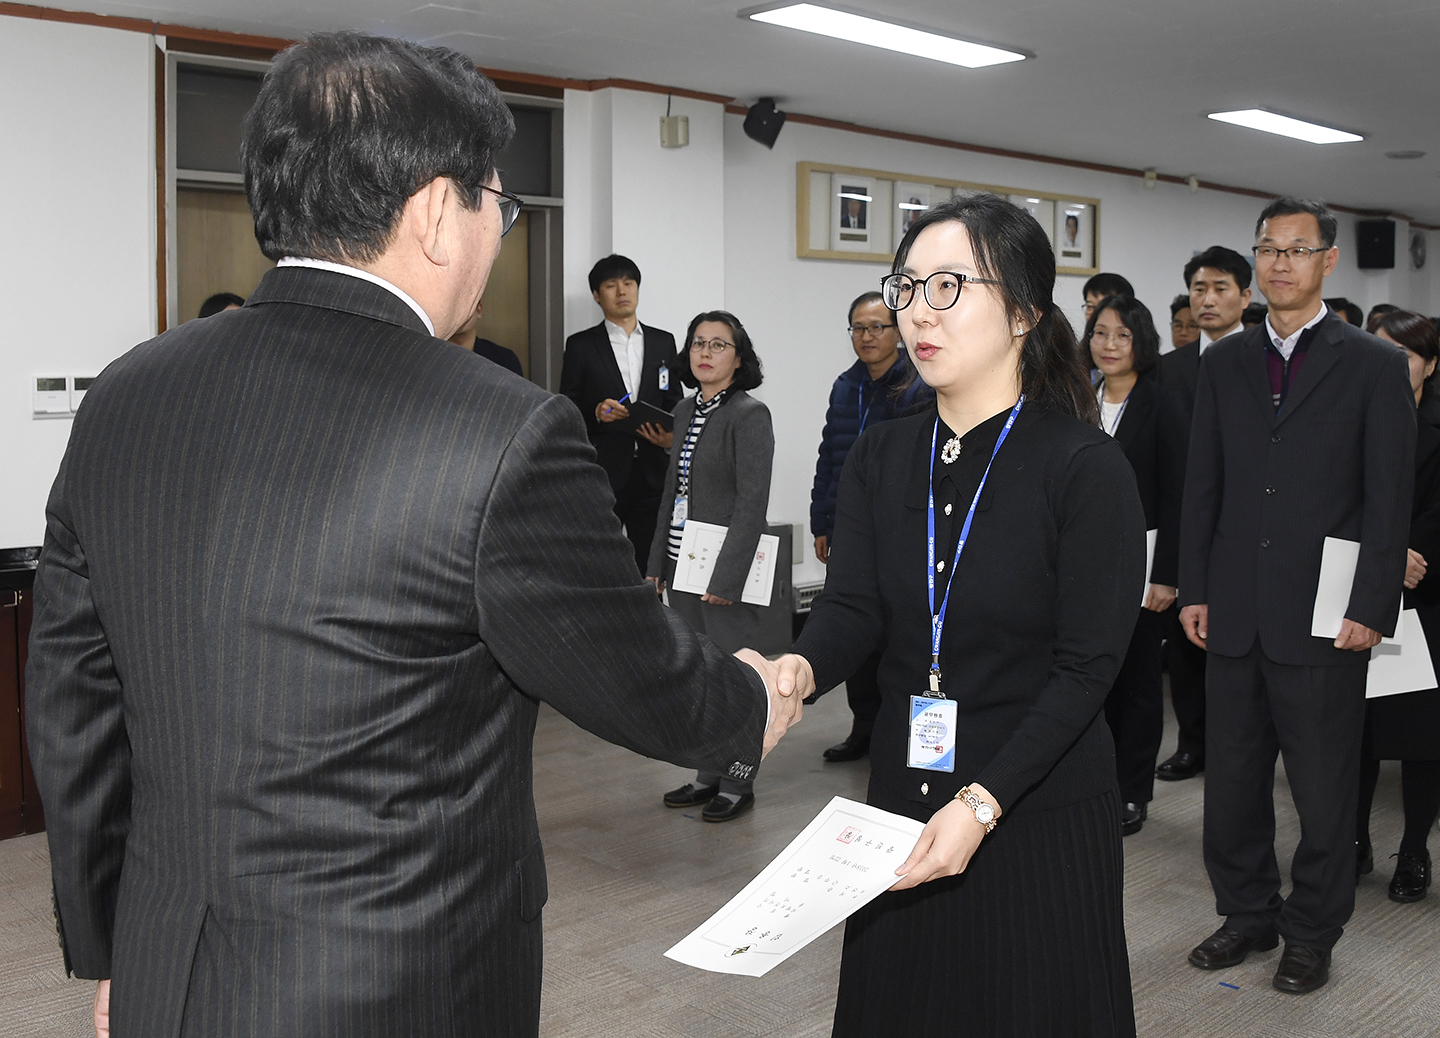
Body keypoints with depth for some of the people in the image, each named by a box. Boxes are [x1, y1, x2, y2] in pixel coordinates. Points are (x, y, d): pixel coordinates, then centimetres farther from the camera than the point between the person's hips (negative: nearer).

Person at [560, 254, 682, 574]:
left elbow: (674, 402, 16)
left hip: (652, 473, 3)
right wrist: (596, 414, -16)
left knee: (652, 567, 3)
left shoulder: (664, 342, 14)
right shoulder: (581, 345, 5)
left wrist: (671, 437, -5)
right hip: (602, 475, -3)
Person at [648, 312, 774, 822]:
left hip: (727, 568, -7)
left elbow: (753, 502, -16)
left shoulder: (750, 414, -10)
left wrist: (725, 576, -20)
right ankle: (709, 776, 26)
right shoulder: (685, 411, 12)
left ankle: (738, 784, 15)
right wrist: (657, 564, 12)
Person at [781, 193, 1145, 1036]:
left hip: (1041, 817, -4)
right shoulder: (882, 458, 4)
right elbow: (854, 608, -6)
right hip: (903, 801, 5)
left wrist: (983, 804, -23)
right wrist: (794, 671, -29)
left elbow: (1087, 666, -15)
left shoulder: (1087, 468, -12)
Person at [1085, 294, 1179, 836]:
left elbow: (1175, 494, -9)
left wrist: (1165, 575, -14)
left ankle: (1133, 791, 18)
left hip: (1140, 563, -4)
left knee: (1137, 678, 6)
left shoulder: (1161, 404, -6)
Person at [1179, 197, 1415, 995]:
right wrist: (1194, 589, 3)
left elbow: (1389, 500, -5)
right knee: (1231, 780, 13)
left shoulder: (1374, 365, -1)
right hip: (1234, 614, 4)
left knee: (1323, 788, 8)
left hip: (1322, 619, -3)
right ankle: (1248, 914, 30)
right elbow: (1202, 483, 9)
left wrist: (1370, 608, -11)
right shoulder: (1224, 362, 9)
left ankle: (1312, 933, 25)